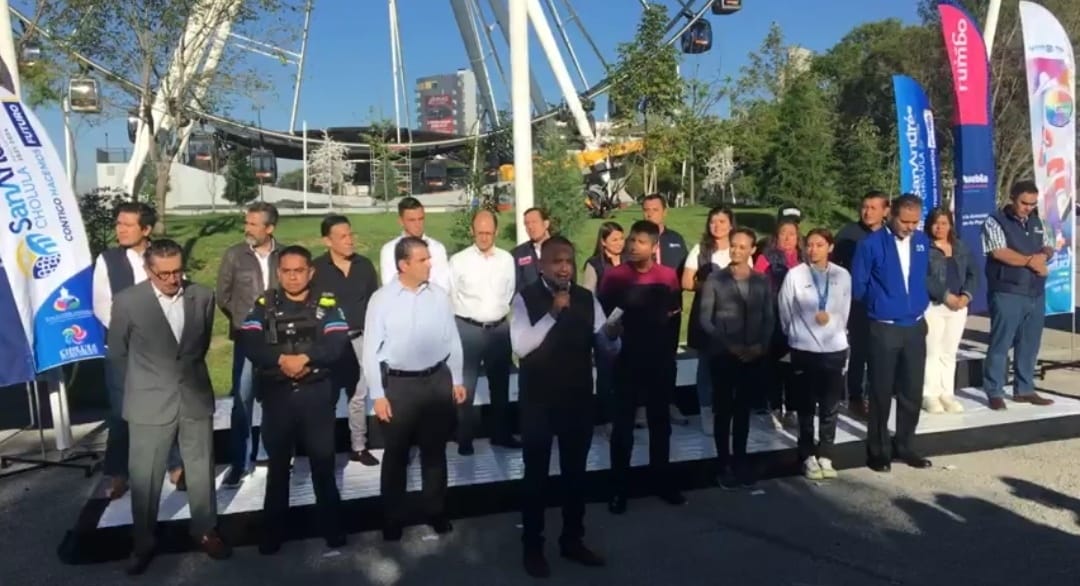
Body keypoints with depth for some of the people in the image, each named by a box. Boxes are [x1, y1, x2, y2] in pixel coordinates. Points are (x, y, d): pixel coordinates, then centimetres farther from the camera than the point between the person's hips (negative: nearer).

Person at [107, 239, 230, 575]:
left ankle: (205, 530, 33)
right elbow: (117, 353, 4)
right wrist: (142, 386, 9)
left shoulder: (202, 297, -4)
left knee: (201, 471, 14)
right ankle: (143, 543, 29)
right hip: (149, 403, -2)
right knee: (145, 477, 10)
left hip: (196, 398, 2)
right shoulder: (127, 302, -10)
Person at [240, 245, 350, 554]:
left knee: (323, 461, 8)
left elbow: (337, 344, -10)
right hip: (277, 394, 1)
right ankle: (273, 532, 27)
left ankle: (332, 526, 22)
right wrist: (281, 360, -23)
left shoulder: (327, 304, 2)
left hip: (317, 394, -1)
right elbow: (250, 344, -8)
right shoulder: (263, 305, 5)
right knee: (278, 463, 13)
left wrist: (306, 357, -23)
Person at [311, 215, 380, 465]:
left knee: (359, 394, 12)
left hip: (359, 339, 3)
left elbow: (373, 301, 9)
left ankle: (358, 447, 24)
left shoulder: (365, 265, 2)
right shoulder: (316, 268, -9)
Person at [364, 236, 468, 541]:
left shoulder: (439, 296, -1)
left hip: (437, 380, 2)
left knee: (435, 450, 16)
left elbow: (453, 340, 5)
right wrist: (377, 394, -9)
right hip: (398, 384, -2)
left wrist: (457, 380, 5)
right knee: (396, 454, 11)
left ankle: (436, 511, 33)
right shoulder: (381, 299, -9)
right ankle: (393, 518, 28)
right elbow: (371, 350, -7)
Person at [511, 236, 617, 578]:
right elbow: (520, 346, -22)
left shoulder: (587, 299, 0)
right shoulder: (525, 299, -9)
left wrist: (611, 335, -25)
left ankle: (572, 541, 34)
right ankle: (533, 547, 25)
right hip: (538, 400, -3)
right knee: (536, 474, 8)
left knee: (575, 472, 16)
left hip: (579, 398, 4)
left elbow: (608, 349, -2)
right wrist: (553, 314, -29)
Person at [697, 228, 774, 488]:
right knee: (723, 410, 5)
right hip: (723, 355, -3)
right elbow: (704, 319, -6)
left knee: (744, 410, 13)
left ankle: (740, 460, 25)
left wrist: (761, 345, -8)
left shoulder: (762, 281, 7)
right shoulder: (715, 279, -2)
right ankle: (724, 464, 14)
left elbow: (769, 318, 7)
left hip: (754, 356, 3)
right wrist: (728, 345, -13)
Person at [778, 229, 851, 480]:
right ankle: (809, 457, 17)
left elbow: (845, 312, 8)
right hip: (804, 348, -2)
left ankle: (825, 456, 19)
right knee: (806, 406, 7)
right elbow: (784, 310, 1)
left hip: (834, 347, 2)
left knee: (830, 407, 8)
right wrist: (795, 333, 8)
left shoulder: (842, 275, 2)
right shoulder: (794, 275, -5)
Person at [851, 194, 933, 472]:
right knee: (881, 393, 5)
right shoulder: (872, 244, -11)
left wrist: (921, 300, 14)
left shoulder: (922, 241, 4)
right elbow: (857, 286, -3)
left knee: (912, 392, 11)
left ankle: (905, 446, 27)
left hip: (915, 327, 5)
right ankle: (878, 450, 18)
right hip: (883, 329, -4)